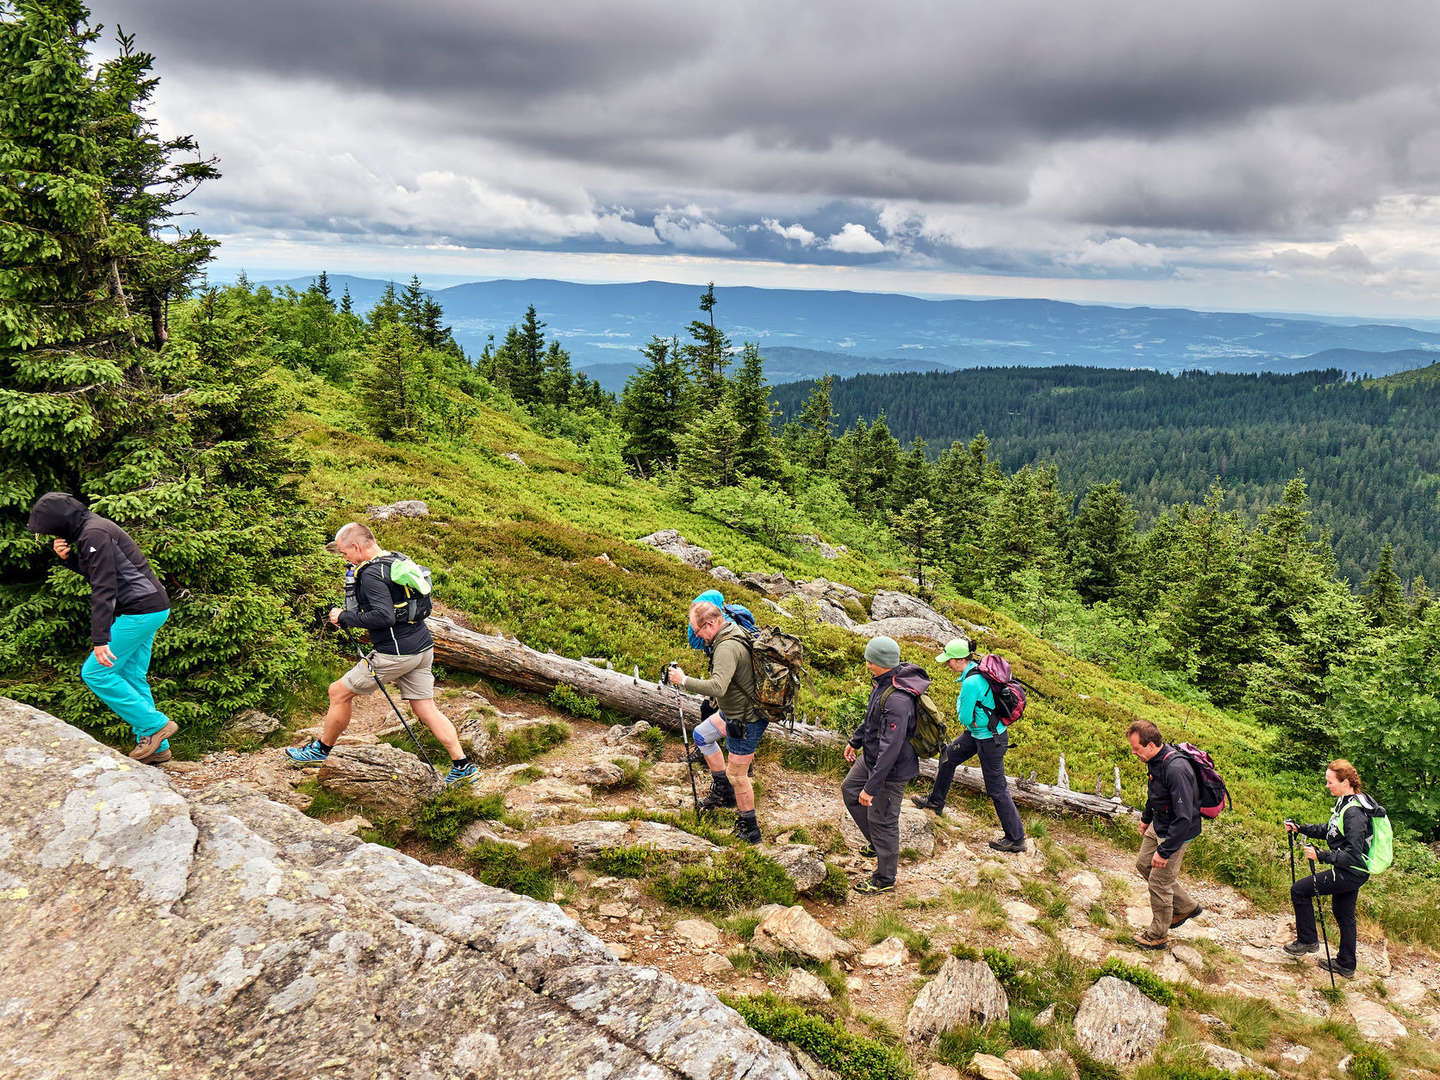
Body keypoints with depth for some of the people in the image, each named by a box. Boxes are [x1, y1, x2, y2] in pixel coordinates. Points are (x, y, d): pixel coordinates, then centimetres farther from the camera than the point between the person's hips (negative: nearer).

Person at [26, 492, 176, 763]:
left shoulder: (94, 534, -16)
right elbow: (95, 572, 26)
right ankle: (156, 747, 14)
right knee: (130, 676, 12)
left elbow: (103, 588, -23)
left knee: (95, 673, -5)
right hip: (150, 609, 10)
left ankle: (155, 725, -3)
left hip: (141, 611, -10)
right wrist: (68, 557, 7)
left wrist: (100, 639, -25)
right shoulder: (93, 527, 16)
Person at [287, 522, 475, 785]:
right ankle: (462, 765, 9)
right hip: (423, 648, 9)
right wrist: (354, 581, 13)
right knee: (425, 709, 12)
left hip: (395, 654, -8)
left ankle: (320, 750, 27)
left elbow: (384, 616, -26)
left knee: (339, 692, 10)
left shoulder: (371, 573, -16)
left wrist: (343, 617, -14)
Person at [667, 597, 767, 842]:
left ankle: (749, 829, 19)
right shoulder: (734, 633, 2)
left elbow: (718, 687, -41)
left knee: (737, 775, 2)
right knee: (701, 735, 25)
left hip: (746, 721, -11)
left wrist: (683, 681, -30)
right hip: (735, 711, 11)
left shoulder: (727, 648, -29)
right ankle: (723, 791, 34)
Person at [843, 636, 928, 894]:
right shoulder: (884, 681, -6)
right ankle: (876, 843, 43)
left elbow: (891, 748, -34)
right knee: (850, 790, 26)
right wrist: (855, 740, 25)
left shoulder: (897, 700, -37)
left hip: (892, 769, -10)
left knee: (882, 820, 7)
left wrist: (871, 787, -29)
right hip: (872, 757, 10)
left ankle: (884, 880, 28)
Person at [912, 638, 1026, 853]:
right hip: (977, 732, 10)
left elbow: (964, 718, -20)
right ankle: (936, 801, 44)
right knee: (948, 757, 23)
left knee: (997, 789, 1)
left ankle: (1016, 839, 13)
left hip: (989, 739, -10)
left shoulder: (971, 683, -30)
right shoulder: (979, 669, -1)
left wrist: (960, 704, -2)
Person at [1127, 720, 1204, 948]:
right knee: (1143, 864, 21)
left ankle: (1158, 935, 22)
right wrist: (1146, 817, 29)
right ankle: (1186, 906, 36)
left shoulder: (1176, 769, -35)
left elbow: (1184, 817, -33)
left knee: (1160, 881, 2)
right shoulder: (1156, 759, -5)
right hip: (1159, 824, 9)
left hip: (1176, 832, -9)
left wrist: (1164, 850, -27)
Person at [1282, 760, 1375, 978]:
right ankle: (1346, 965, 33)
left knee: (1299, 890, -3)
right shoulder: (1344, 802, 5)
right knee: (1344, 915, 20)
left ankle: (1307, 941, 10)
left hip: (1350, 873, -10)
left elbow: (1352, 854, -29)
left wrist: (1321, 856, -29)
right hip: (1352, 872, 10)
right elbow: (1329, 830, 17)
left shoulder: (1354, 813, -27)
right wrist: (1300, 828, 11)